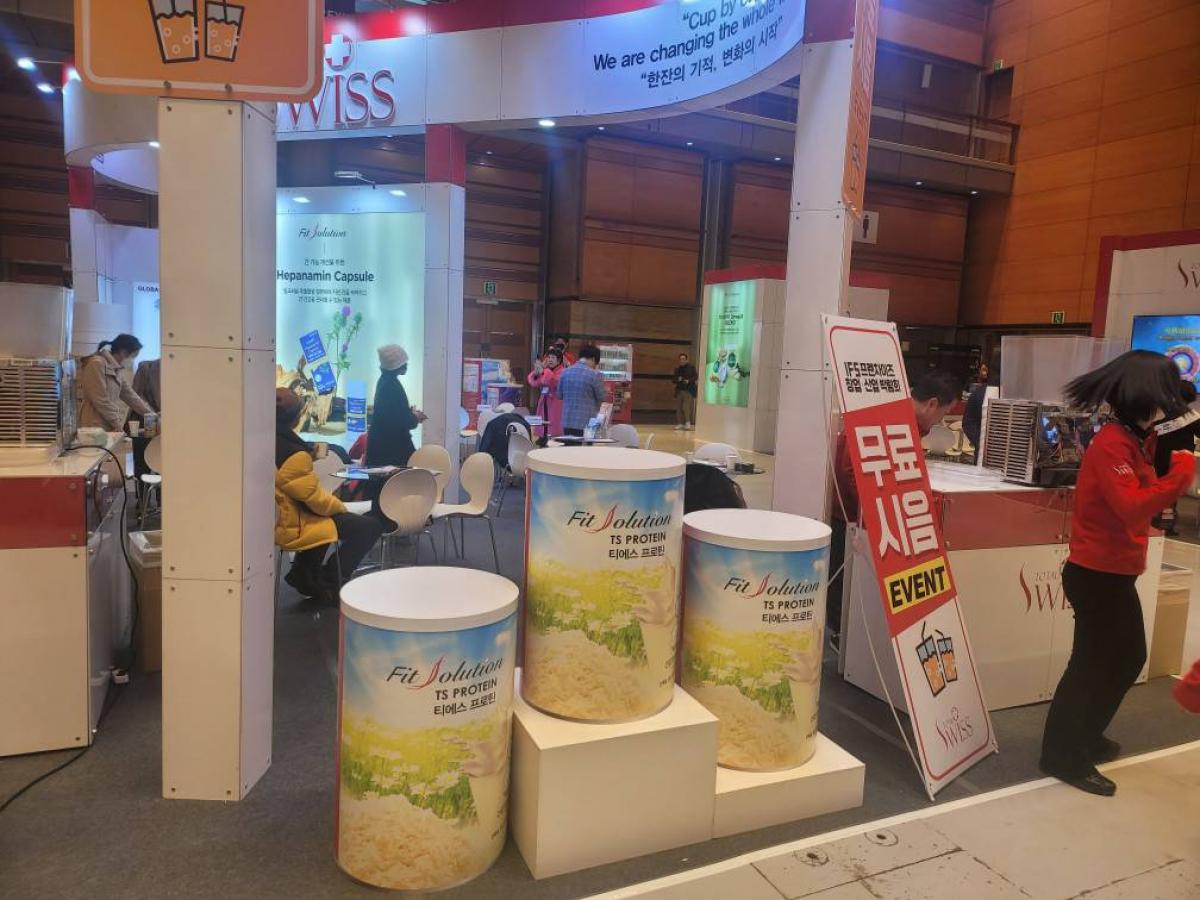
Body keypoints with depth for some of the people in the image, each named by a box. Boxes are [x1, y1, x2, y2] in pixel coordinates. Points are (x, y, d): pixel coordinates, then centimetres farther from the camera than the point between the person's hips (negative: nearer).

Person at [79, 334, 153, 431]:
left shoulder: (116, 369, 17)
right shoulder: (97, 364, -9)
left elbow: (130, 396, 18)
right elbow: (100, 400, -14)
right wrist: (116, 423, -11)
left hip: (110, 428, 8)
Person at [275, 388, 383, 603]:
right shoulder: (292, 454, -27)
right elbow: (316, 499, -19)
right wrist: (340, 506, 0)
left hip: (273, 519, 10)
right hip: (290, 527, -10)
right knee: (370, 526, -4)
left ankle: (304, 576, 33)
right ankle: (328, 585, 9)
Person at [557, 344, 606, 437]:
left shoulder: (564, 373, 4)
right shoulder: (595, 375, -12)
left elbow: (559, 396, 13)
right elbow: (602, 398, -4)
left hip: (567, 423, 5)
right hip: (587, 423, -5)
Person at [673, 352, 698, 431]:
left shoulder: (691, 367, -1)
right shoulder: (677, 369, 11)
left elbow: (696, 377, -2)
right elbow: (674, 379, 14)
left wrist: (689, 381, -16)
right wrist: (677, 380, -8)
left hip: (689, 390, -5)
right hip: (679, 390, 5)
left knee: (686, 407, -13)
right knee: (678, 407, 3)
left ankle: (688, 423, -2)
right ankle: (679, 423, 10)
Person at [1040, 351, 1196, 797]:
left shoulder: (1135, 439, 11)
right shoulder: (1112, 444, -21)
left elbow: (1148, 494, 11)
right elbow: (1133, 507, -29)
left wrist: (1172, 456, -1)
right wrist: (1184, 468, -28)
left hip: (1115, 572, 10)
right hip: (1097, 574, -10)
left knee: (1127, 658, 22)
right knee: (1092, 663, 1)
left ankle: (1085, 738, 36)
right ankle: (1063, 756, 15)